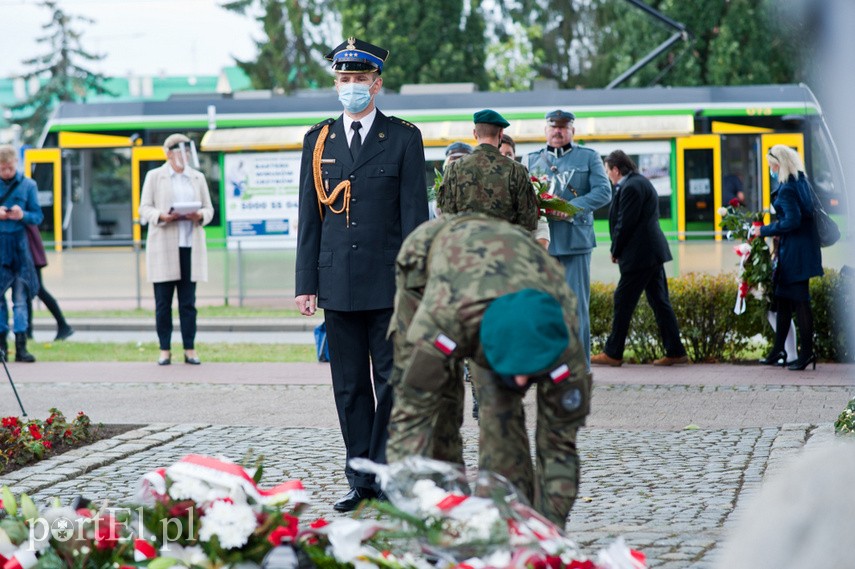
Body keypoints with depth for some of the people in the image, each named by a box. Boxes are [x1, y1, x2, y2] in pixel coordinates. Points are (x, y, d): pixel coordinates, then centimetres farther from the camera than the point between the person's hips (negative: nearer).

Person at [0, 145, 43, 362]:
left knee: (21, 297, -2)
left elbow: (38, 216, 5)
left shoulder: (28, 185, 4)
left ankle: (21, 346, -2)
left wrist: (23, 215, -16)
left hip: (19, 245, 0)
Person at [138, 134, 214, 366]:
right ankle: (165, 350, 3)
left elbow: (209, 209, 13)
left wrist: (199, 215, -9)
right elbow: (145, 208, 2)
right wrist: (162, 216, -16)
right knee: (163, 302, -2)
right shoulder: (154, 177, 8)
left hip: (190, 246, 2)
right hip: (163, 247, -2)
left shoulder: (198, 178, 15)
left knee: (188, 302, 0)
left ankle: (190, 349, 4)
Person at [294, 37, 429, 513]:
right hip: (338, 285, 3)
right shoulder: (319, 140, 10)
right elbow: (309, 217, 10)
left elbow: (414, 213, -2)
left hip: (388, 282, -3)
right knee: (349, 386, 7)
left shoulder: (404, 139, 1)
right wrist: (307, 284, 4)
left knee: (391, 382, -1)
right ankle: (360, 480, 13)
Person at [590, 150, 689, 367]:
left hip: (639, 255, -10)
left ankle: (613, 353, 2)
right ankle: (675, 352, 10)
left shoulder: (631, 187, -16)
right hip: (653, 252, 10)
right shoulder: (640, 182, 16)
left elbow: (625, 224, -18)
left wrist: (616, 251, -6)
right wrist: (619, 250, 12)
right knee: (659, 301, 10)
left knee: (623, 302, -3)